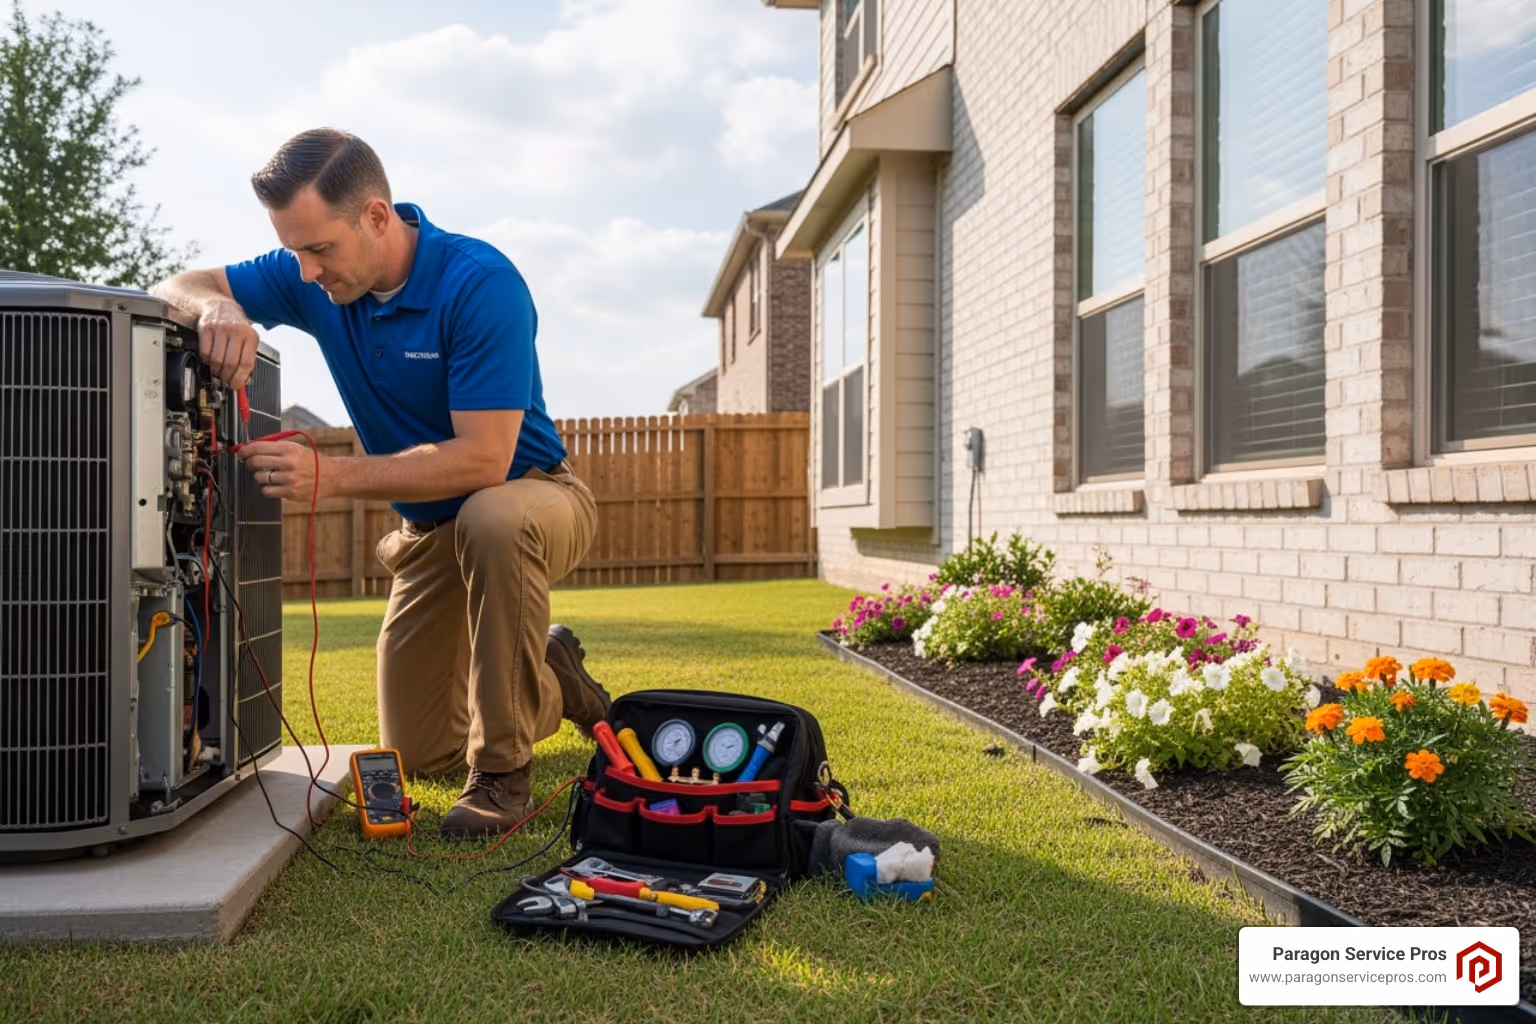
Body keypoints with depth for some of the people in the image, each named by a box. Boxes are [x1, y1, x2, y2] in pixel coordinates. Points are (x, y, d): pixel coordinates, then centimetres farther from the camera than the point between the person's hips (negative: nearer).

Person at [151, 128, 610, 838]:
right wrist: (217, 308, -27)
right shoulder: (314, 276, -7)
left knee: (492, 522, -44)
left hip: (531, 494, -6)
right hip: (430, 530, 6)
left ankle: (502, 771, -26)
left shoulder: (481, 284, -27)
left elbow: (483, 459, -32)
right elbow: (176, 287, -2)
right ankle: (551, 680, 34)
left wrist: (331, 476, -39)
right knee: (416, 754, 6)